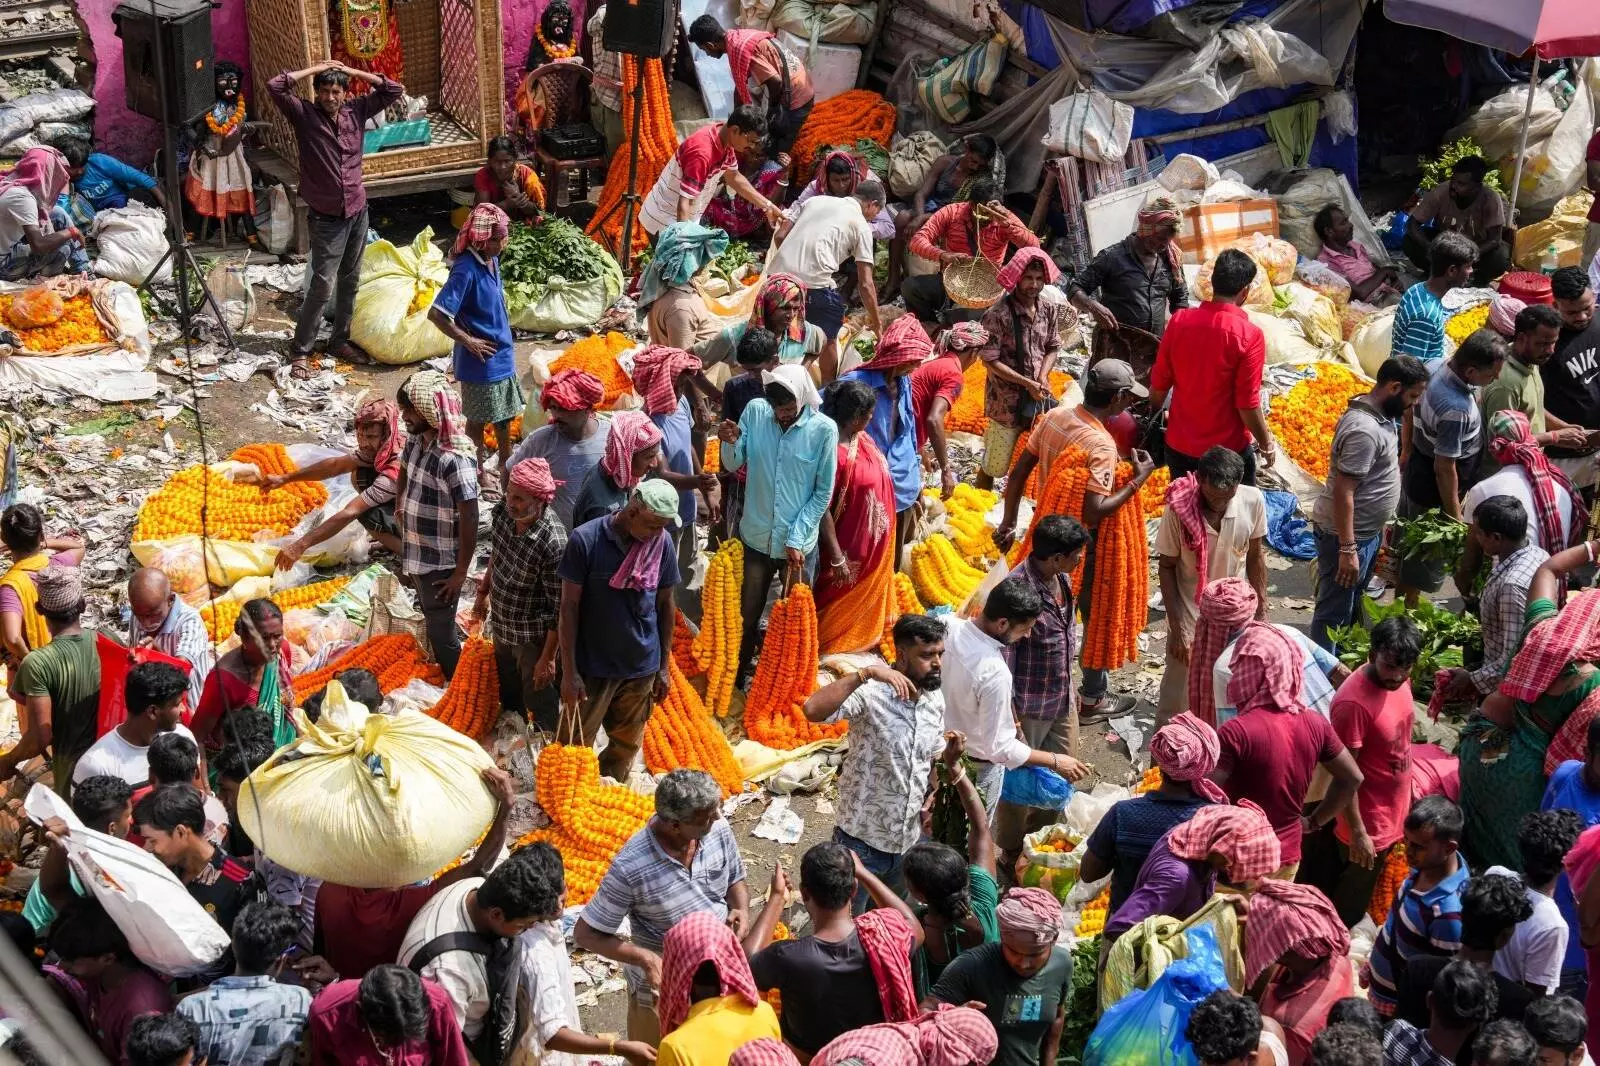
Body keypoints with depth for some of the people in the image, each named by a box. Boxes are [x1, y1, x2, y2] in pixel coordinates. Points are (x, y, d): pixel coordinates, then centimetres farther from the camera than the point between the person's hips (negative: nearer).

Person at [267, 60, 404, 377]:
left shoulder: (357, 110, 1)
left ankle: (340, 340, 30)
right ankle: (300, 350, 2)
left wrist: (354, 72, -5)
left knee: (350, 281, 15)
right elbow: (275, 86, -24)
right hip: (326, 217, -5)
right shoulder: (304, 114, -10)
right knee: (323, 286, -8)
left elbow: (395, 90, 2)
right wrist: (315, 69, -15)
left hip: (358, 211, 5)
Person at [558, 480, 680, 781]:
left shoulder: (662, 542, -4)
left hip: (642, 666, 4)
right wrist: (569, 672, -13)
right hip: (593, 666, -4)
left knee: (626, 745, 15)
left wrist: (664, 665, 8)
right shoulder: (585, 540, -16)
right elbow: (569, 607, -12)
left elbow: (665, 604, 6)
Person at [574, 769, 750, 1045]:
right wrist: (646, 959, -29)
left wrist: (741, 909, -16)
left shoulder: (718, 830, -16)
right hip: (661, 986, -4)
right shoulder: (630, 868, -31)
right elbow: (585, 933, -19)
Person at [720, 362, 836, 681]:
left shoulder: (824, 429, -14)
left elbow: (823, 493, -8)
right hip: (756, 537, 2)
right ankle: (739, 674, 34)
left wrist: (796, 539, -11)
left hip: (799, 544, -2)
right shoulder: (755, 411, -8)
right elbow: (733, 466, 0)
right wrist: (730, 444, -22)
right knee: (747, 614, 15)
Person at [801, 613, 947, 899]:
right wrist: (866, 673, -41)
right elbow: (813, 710, -39)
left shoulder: (935, 699, 1)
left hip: (908, 841, 6)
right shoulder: (872, 693, -22)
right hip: (862, 840, -6)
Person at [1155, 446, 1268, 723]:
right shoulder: (1179, 509, -25)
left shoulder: (1253, 501, -18)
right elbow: (1166, 567, -12)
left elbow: (1256, 556, -2)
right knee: (1180, 684, 8)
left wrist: (1261, 612, 3)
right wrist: (1177, 628, -14)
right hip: (1189, 613, -2)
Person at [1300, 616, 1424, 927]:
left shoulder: (1398, 680, -5)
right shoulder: (1354, 703, -30)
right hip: (1368, 824, -8)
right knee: (1348, 909, 10)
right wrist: (1357, 833, -21)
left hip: (1393, 814, 8)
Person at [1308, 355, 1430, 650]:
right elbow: (1343, 492, -28)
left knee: (1352, 606, 22)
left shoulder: (1378, 415, 4)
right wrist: (1347, 549, -27)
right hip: (1346, 534, -10)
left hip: (1366, 531, 10)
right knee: (1334, 613, 2)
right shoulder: (1364, 431, -27)